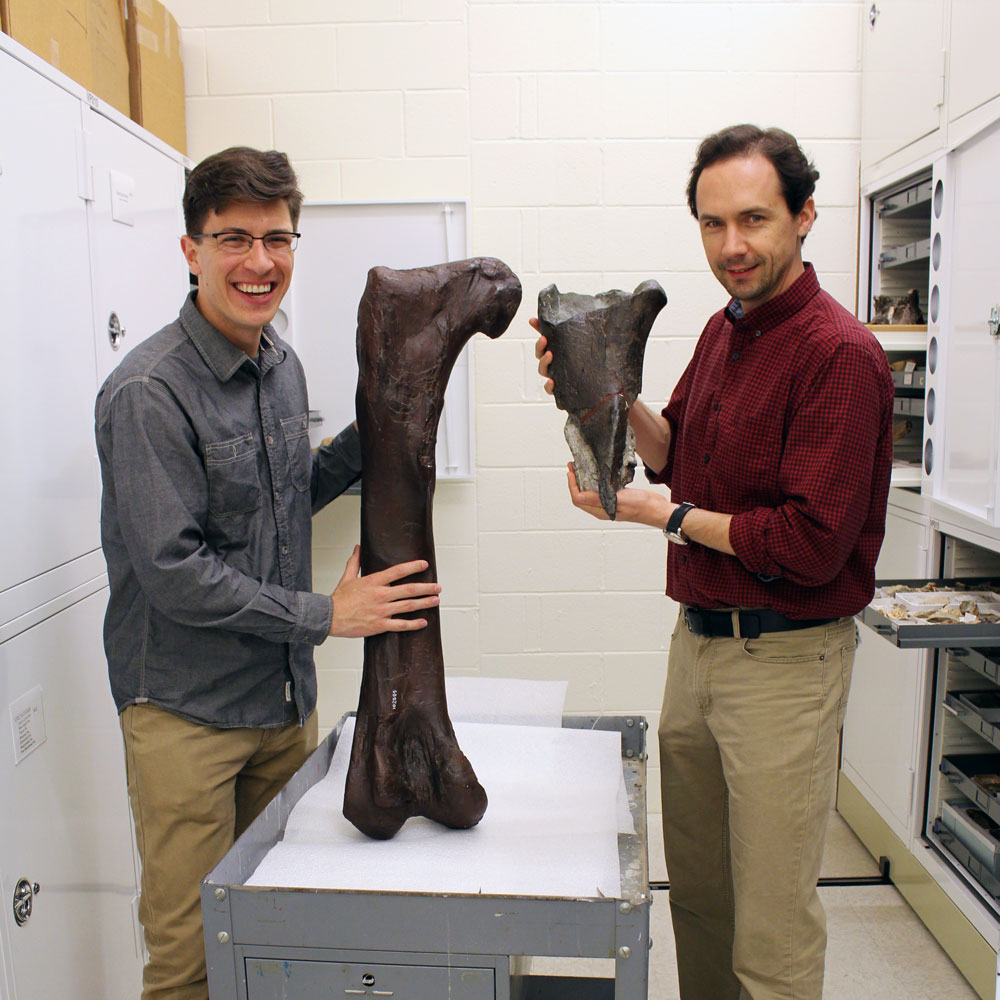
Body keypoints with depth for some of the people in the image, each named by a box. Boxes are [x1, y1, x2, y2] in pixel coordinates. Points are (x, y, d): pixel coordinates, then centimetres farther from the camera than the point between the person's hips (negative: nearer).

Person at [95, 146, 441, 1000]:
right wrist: (327, 614, -17)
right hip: (185, 707, -7)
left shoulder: (283, 366, 7)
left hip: (286, 698, 7)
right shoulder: (150, 392, -18)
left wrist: (367, 439, 1)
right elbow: (173, 570, -20)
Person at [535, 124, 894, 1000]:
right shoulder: (724, 330, 10)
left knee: (773, 926, 7)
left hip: (784, 661, -8)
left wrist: (662, 514, -13)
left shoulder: (837, 352, -17)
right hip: (698, 638, 8)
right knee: (697, 892, 21)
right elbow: (675, 454, 16)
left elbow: (813, 543, -22)